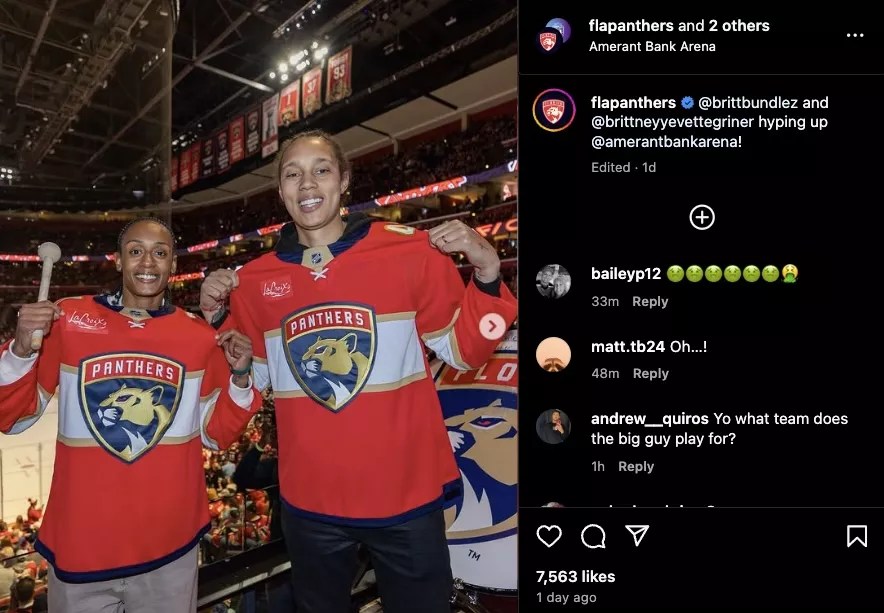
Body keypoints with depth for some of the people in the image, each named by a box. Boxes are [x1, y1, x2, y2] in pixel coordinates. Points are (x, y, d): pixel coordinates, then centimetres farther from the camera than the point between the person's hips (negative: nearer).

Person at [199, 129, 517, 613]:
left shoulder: (412, 252, -12)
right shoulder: (256, 280, -2)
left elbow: (464, 352, -5)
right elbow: (251, 379, 9)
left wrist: (487, 276, -20)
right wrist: (216, 319, -5)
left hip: (407, 495, -2)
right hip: (309, 501, 3)